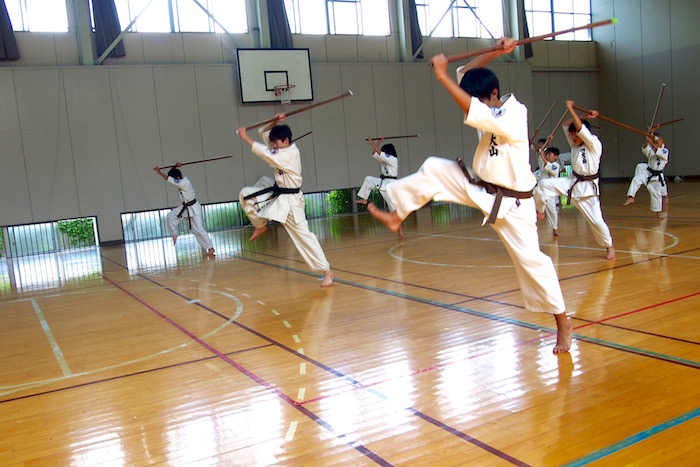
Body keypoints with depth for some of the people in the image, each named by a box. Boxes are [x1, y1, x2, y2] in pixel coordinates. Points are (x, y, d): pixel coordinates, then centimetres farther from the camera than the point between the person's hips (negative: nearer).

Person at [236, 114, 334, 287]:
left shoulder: (290, 154, -22)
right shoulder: (284, 149, 5)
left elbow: (264, 152, -25)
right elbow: (264, 133, 13)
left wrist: (245, 137, -18)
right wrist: (274, 122, -5)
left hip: (289, 200, -9)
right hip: (275, 193, 9)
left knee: (303, 234, -11)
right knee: (246, 194, 4)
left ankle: (327, 271, -5)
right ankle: (260, 225, 23)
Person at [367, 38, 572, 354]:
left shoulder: (513, 116, -24)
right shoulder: (495, 107, 2)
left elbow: (471, 109, -37)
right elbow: (466, 74, 7)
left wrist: (441, 75, -31)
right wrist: (495, 52, -8)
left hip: (510, 202, -7)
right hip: (479, 188, 7)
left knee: (530, 259, -6)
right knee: (433, 169, -6)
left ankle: (562, 322, 9)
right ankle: (395, 217, 5)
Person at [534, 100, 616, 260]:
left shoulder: (594, 144, -14)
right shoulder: (575, 144, 6)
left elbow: (580, 128, -25)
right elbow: (566, 125, 9)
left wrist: (570, 108, -17)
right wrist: (584, 116, 3)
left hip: (587, 187, -6)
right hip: (571, 182, 6)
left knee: (596, 220, -3)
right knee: (544, 184, -15)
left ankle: (609, 246, 20)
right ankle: (539, 210, 5)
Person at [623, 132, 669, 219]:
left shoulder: (665, 151, -8)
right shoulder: (651, 150, 3)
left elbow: (658, 151, -30)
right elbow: (645, 150, -18)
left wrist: (651, 142, -38)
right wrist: (647, 142, -34)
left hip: (657, 176, -2)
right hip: (647, 173, 3)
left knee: (656, 194, 7)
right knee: (636, 179, -27)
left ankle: (658, 212, 26)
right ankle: (631, 197, -33)